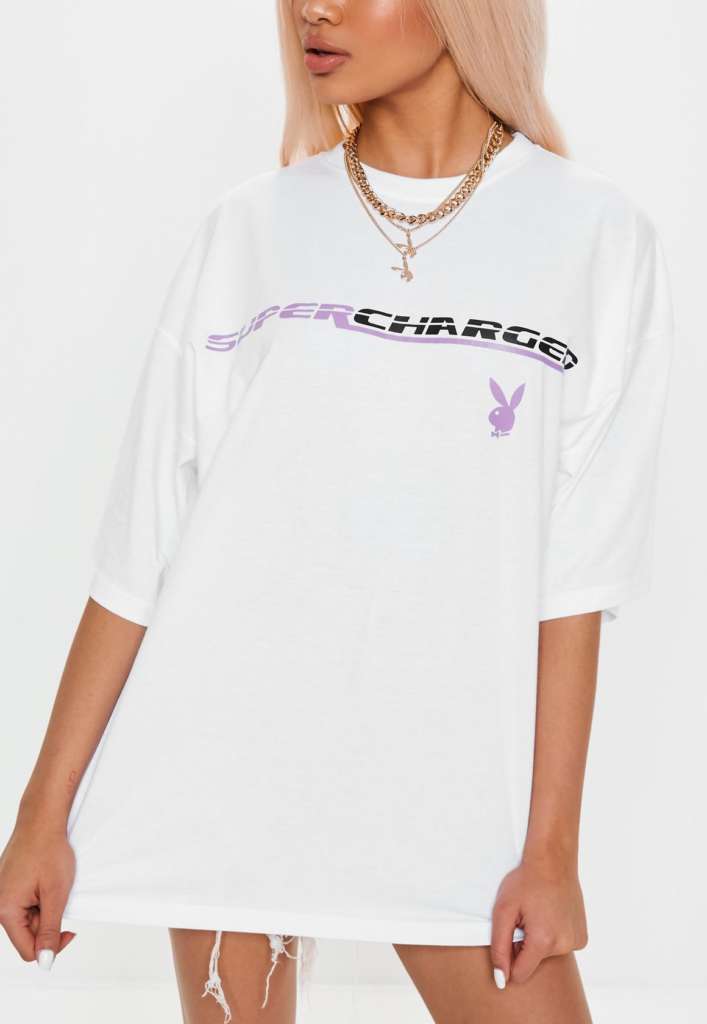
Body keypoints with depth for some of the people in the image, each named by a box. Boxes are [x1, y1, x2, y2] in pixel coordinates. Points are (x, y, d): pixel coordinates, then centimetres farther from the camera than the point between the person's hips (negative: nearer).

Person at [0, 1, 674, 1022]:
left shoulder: (598, 237, -1)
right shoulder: (250, 228, 2)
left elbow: (576, 576, -3)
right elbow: (139, 550, 1)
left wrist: (552, 845, -6)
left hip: (451, 773, -1)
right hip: (228, 753, 1)